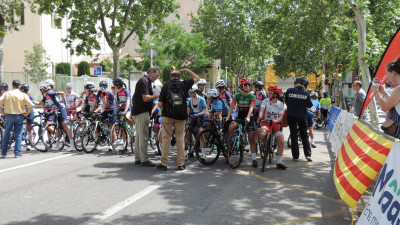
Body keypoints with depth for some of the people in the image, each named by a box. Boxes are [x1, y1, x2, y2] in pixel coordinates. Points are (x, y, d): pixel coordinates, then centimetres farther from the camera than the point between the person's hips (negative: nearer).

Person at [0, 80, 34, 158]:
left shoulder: (6, 94, -2)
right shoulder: (23, 95, -5)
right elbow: (31, 105, -12)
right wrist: (27, 113, -1)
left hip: (9, 116, 1)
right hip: (19, 116, -1)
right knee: (18, 135, 6)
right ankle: (17, 153, 4)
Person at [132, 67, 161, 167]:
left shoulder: (147, 81, 19)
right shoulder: (144, 81, -14)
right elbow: (145, 98, -22)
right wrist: (156, 96, -12)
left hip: (138, 112, 11)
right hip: (142, 112, -11)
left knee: (139, 136, 13)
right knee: (143, 137, -9)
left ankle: (138, 158, 19)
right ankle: (144, 160, -7)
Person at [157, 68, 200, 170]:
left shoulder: (165, 86, 1)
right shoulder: (184, 84, 2)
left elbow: (160, 104, -2)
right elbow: (197, 78, 18)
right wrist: (186, 70, 22)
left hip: (167, 116, -1)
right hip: (181, 116, 1)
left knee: (166, 139, 4)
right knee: (180, 139, 7)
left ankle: (164, 164, 4)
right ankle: (181, 164, 8)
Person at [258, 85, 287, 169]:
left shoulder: (280, 104, 3)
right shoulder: (265, 101, -1)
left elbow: (281, 116, -4)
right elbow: (261, 110, -16)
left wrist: (276, 120, -27)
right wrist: (260, 117, -38)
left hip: (276, 123, 2)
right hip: (266, 122, -2)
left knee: (281, 142, -12)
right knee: (262, 135, -35)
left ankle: (279, 162, 2)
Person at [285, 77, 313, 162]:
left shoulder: (289, 91, -7)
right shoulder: (306, 94, -7)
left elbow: (286, 101, 6)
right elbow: (310, 105, 3)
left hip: (291, 116, 0)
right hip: (302, 117, 0)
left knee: (293, 135, 7)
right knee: (304, 135, 13)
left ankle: (295, 156, 5)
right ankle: (308, 154, 4)